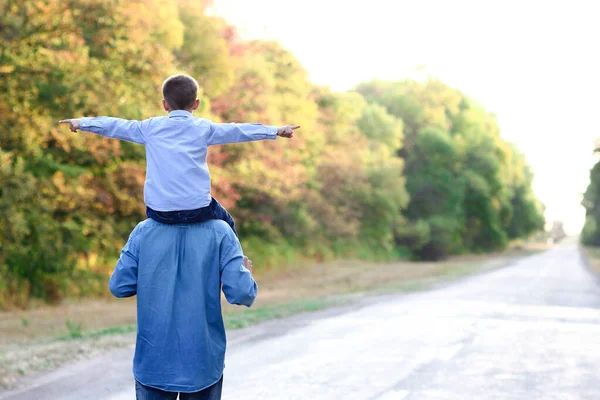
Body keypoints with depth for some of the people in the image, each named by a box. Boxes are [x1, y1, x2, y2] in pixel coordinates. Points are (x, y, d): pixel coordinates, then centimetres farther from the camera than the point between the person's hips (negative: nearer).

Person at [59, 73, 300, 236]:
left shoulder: (150, 127, 8)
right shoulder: (203, 128, 5)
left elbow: (115, 126, 15)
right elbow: (238, 131, 10)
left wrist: (82, 123, 27)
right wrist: (275, 131, 19)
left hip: (159, 210, 2)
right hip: (197, 208, -1)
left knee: (152, 219, 35)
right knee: (225, 220, 27)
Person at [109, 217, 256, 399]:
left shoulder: (144, 231, -3)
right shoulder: (219, 232, -7)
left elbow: (119, 286, -2)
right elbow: (240, 292, -12)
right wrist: (247, 274, 10)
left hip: (154, 357, 1)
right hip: (203, 358, -1)